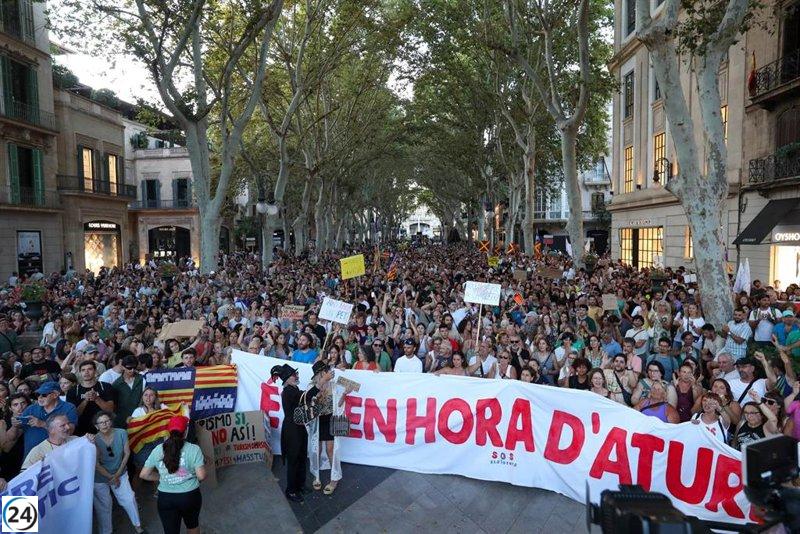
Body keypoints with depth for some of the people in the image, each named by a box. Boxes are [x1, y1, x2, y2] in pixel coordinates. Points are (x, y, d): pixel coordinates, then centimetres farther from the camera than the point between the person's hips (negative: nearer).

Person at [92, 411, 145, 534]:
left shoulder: (121, 433, -18)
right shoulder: (94, 440, -23)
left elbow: (127, 453, -8)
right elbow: (96, 464, -17)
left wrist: (118, 474, -9)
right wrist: (111, 477, -12)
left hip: (120, 473, 2)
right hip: (100, 478, -2)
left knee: (129, 499, 6)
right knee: (104, 505, 12)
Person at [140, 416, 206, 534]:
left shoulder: (157, 450, -4)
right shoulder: (193, 449, -14)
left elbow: (143, 474, 2)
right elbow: (201, 476, -15)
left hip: (165, 498, 2)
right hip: (190, 496, -2)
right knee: (192, 524, 25)